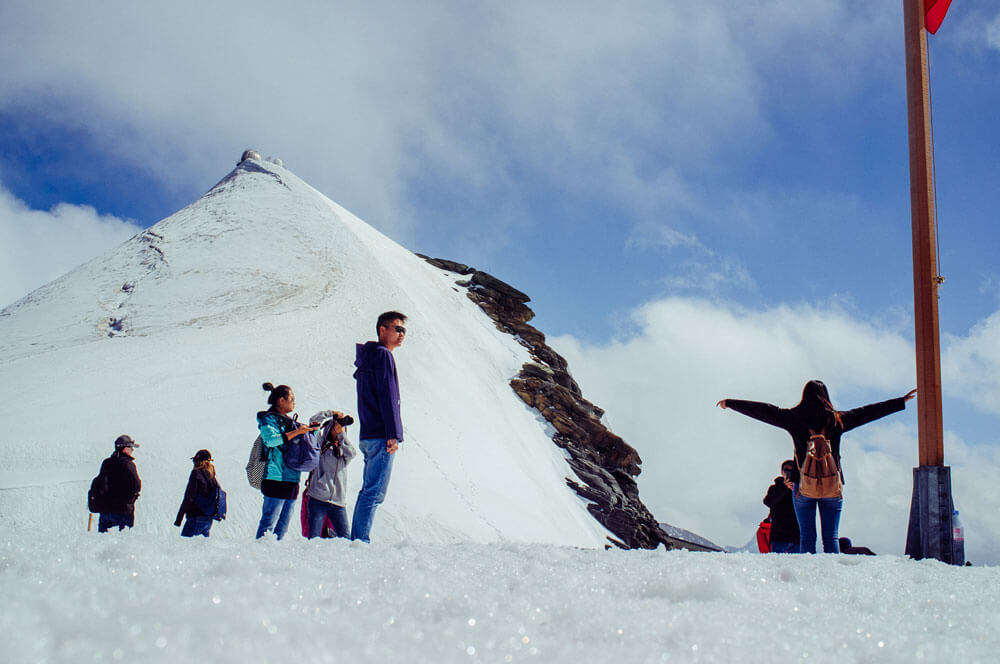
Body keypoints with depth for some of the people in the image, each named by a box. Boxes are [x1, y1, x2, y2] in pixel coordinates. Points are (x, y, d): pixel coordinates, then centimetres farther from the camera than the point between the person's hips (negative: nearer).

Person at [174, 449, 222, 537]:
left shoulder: (196, 474, -10)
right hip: (209, 519, 8)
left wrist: (179, 519, -11)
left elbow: (188, 497, -13)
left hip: (197, 517, -8)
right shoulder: (212, 477, 10)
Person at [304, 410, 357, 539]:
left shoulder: (343, 449, 19)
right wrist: (332, 413, 7)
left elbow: (352, 453, -4)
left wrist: (341, 434, -1)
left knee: (345, 539, -4)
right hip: (318, 499, -3)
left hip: (338, 501, 3)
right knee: (313, 538, -9)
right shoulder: (321, 444, 9)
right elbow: (314, 420, -2)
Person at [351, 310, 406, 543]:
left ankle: (356, 541, 9)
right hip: (381, 436, -10)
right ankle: (361, 541, -15)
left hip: (368, 436, 10)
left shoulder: (369, 357, 23)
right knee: (374, 493, -12)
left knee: (368, 492, 10)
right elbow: (387, 397, -14)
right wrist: (393, 434, -18)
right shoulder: (383, 355, -7)